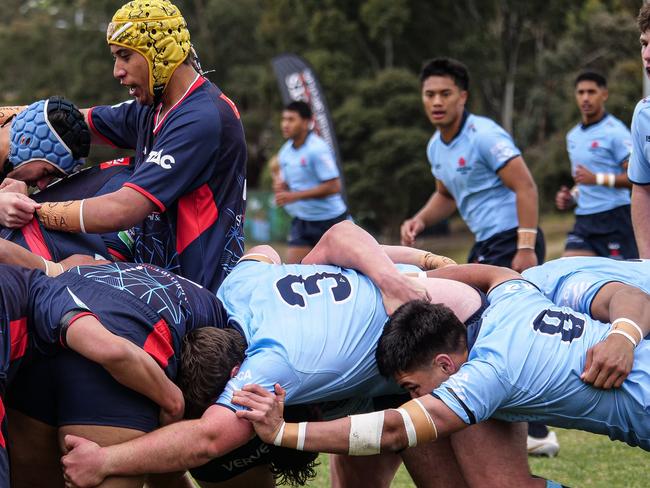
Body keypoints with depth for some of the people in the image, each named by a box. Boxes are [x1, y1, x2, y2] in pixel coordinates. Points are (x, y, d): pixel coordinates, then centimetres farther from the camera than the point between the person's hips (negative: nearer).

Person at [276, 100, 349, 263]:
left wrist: (295, 196, -22)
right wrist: (280, 186, -6)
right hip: (302, 219, 7)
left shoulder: (318, 149, -17)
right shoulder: (285, 151, 7)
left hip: (328, 218, -6)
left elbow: (333, 187, -22)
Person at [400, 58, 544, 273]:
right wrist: (420, 220, 7)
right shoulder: (435, 146, 10)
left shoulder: (484, 135, -16)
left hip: (511, 241, -9)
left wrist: (526, 249, -26)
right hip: (484, 243, 9)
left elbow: (526, 188, -20)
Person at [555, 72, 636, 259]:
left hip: (614, 217, -7)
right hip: (584, 218, 7)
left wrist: (597, 178, -21)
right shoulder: (573, 136, 18)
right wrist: (571, 197, 11)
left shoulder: (615, 131, -7)